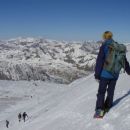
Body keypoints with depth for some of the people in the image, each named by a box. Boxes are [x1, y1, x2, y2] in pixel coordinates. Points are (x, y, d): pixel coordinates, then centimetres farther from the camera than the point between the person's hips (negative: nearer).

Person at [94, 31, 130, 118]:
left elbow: (99, 61, -13)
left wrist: (97, 75, -8)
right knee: (111, 91, 17)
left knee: (101, 92, 2)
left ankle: (99, 110, -6)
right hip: (115, 74, 4)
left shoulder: (104, 46, -11)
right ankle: (107, 107, 27)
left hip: (105, 74, -4)